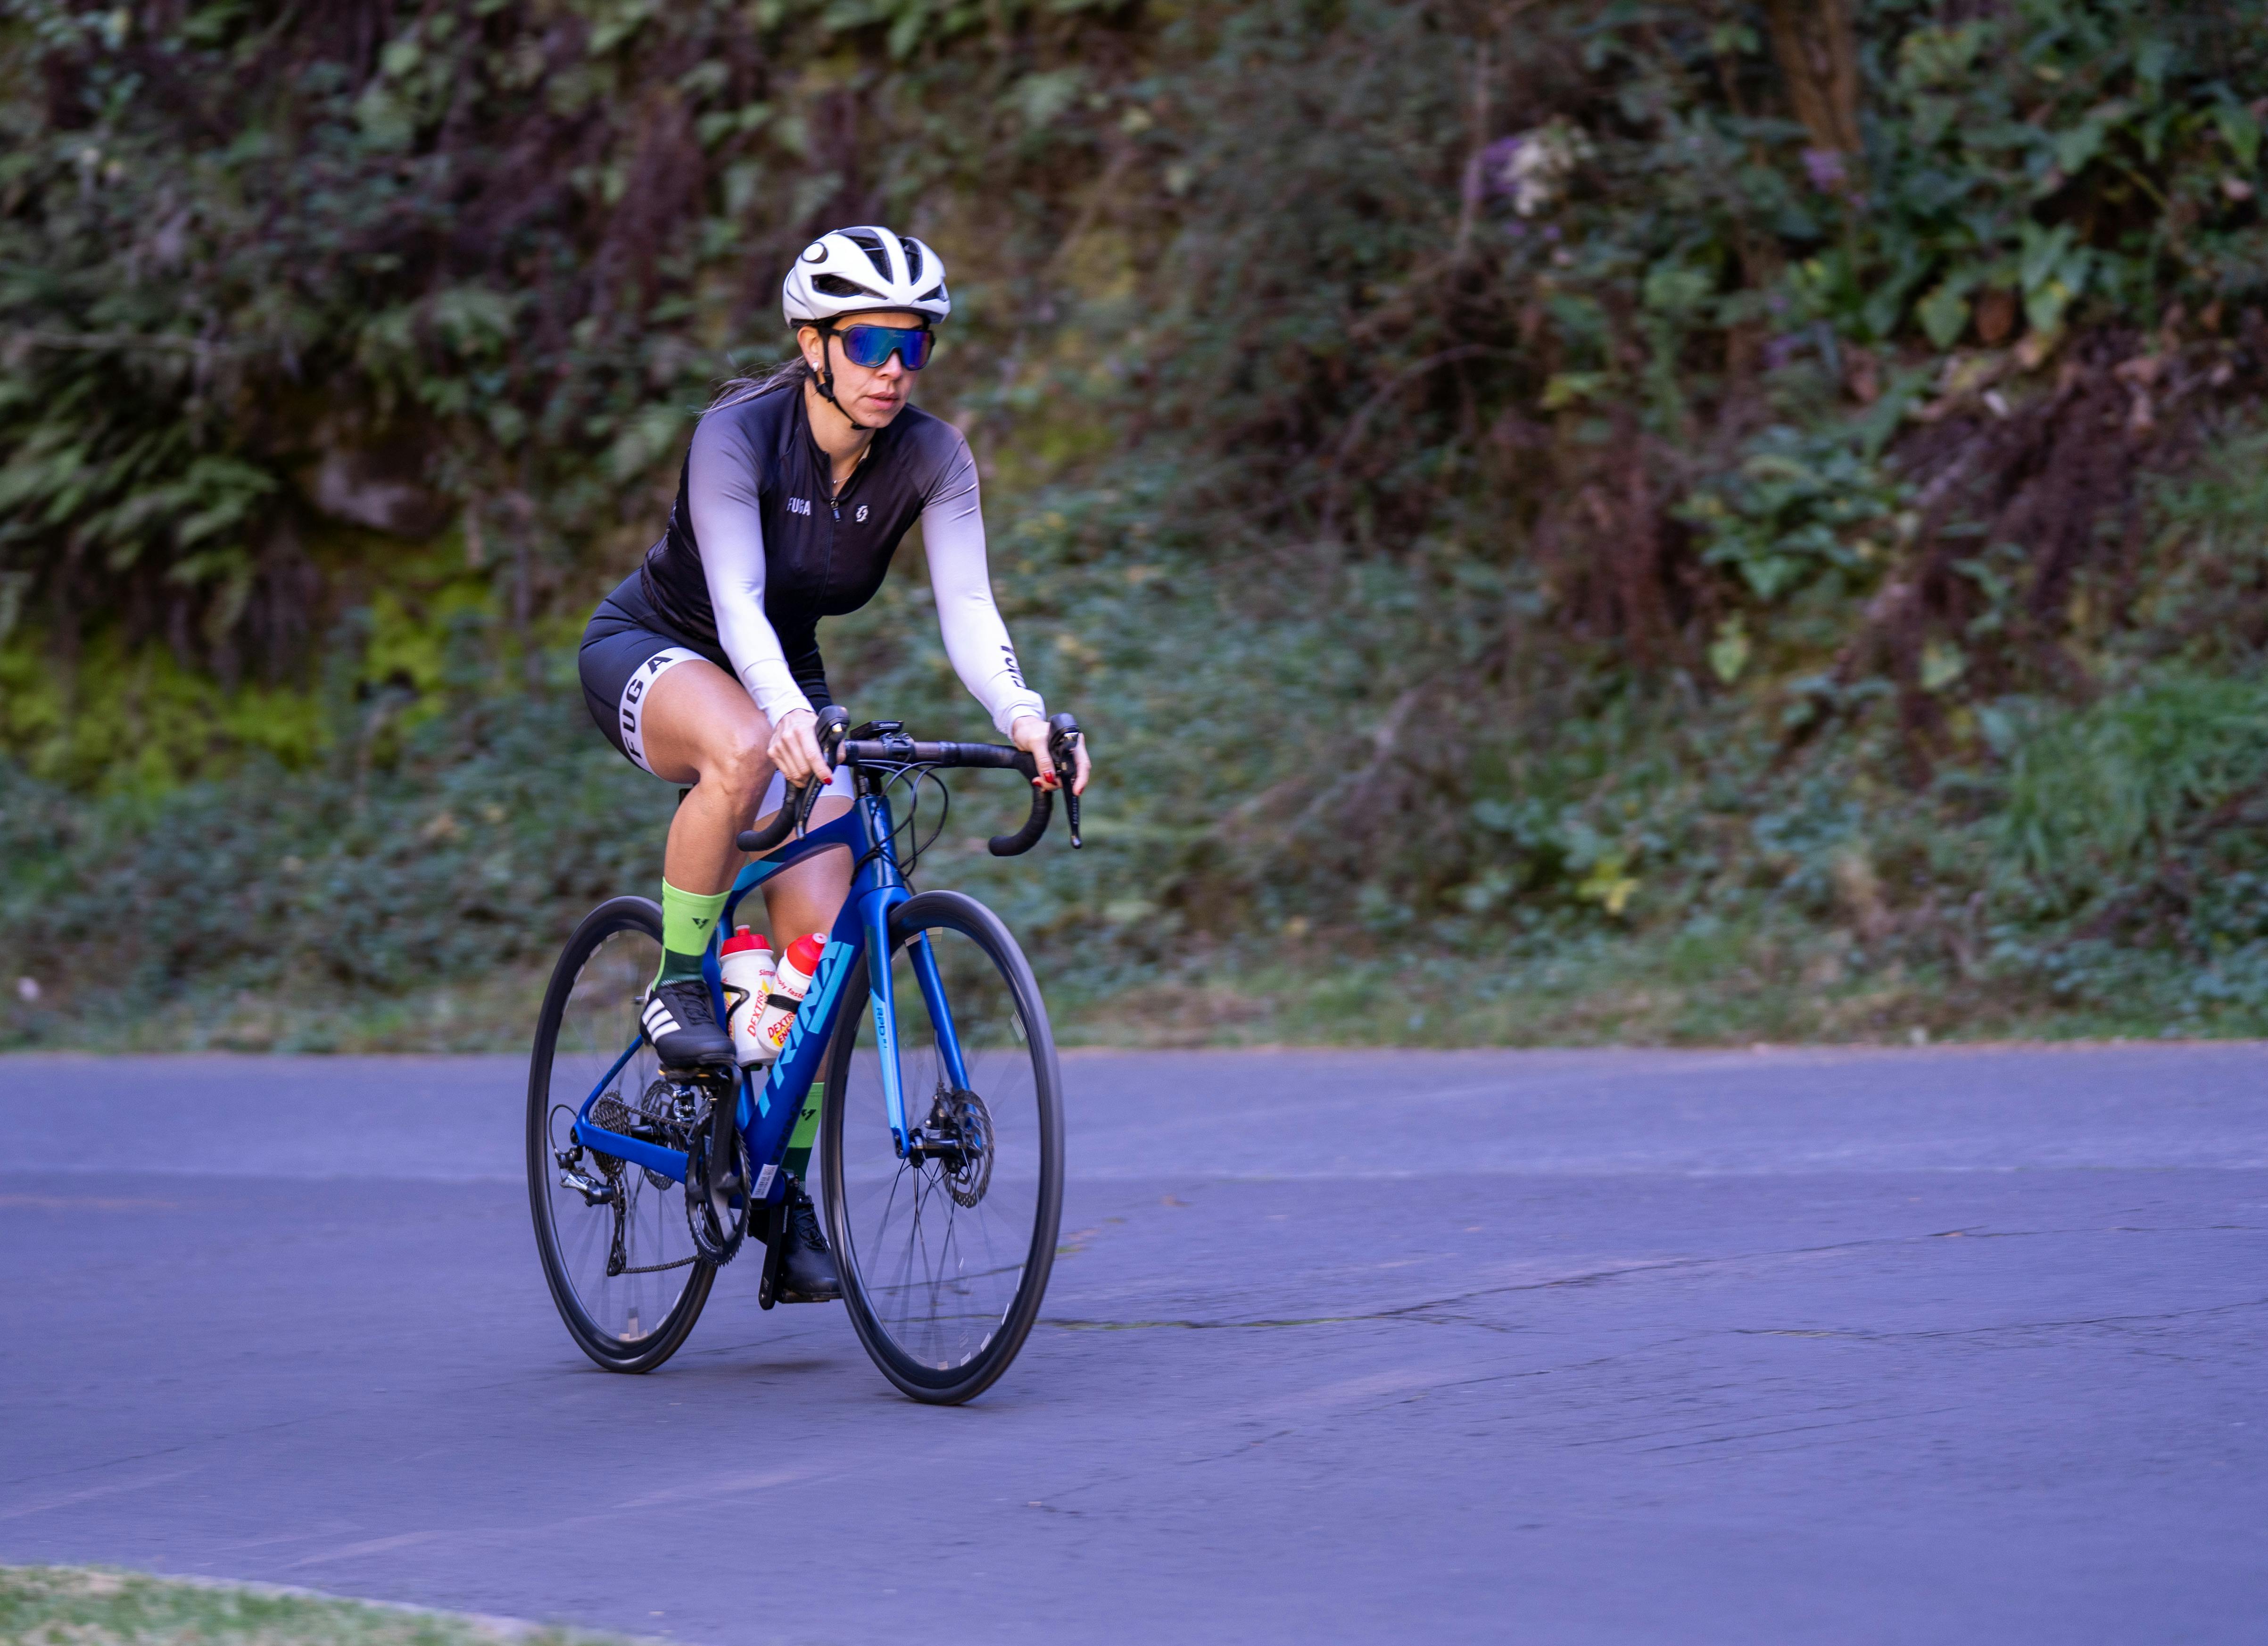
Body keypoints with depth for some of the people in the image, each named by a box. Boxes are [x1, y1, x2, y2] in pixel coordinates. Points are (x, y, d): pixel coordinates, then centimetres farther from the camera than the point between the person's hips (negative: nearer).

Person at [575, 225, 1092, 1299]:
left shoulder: (931, 457, -16)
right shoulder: (737, 435, -28)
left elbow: (967, 607, -27)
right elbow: (736, 601, -40)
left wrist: (1022, 716, -47)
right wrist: (788, 714, -59)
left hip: (785, 676, 4)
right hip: (654, 655, -4)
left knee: (821, 931, -13)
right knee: (744, 750, -40)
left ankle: (786, 1186, 2)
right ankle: (677, 988, -20)